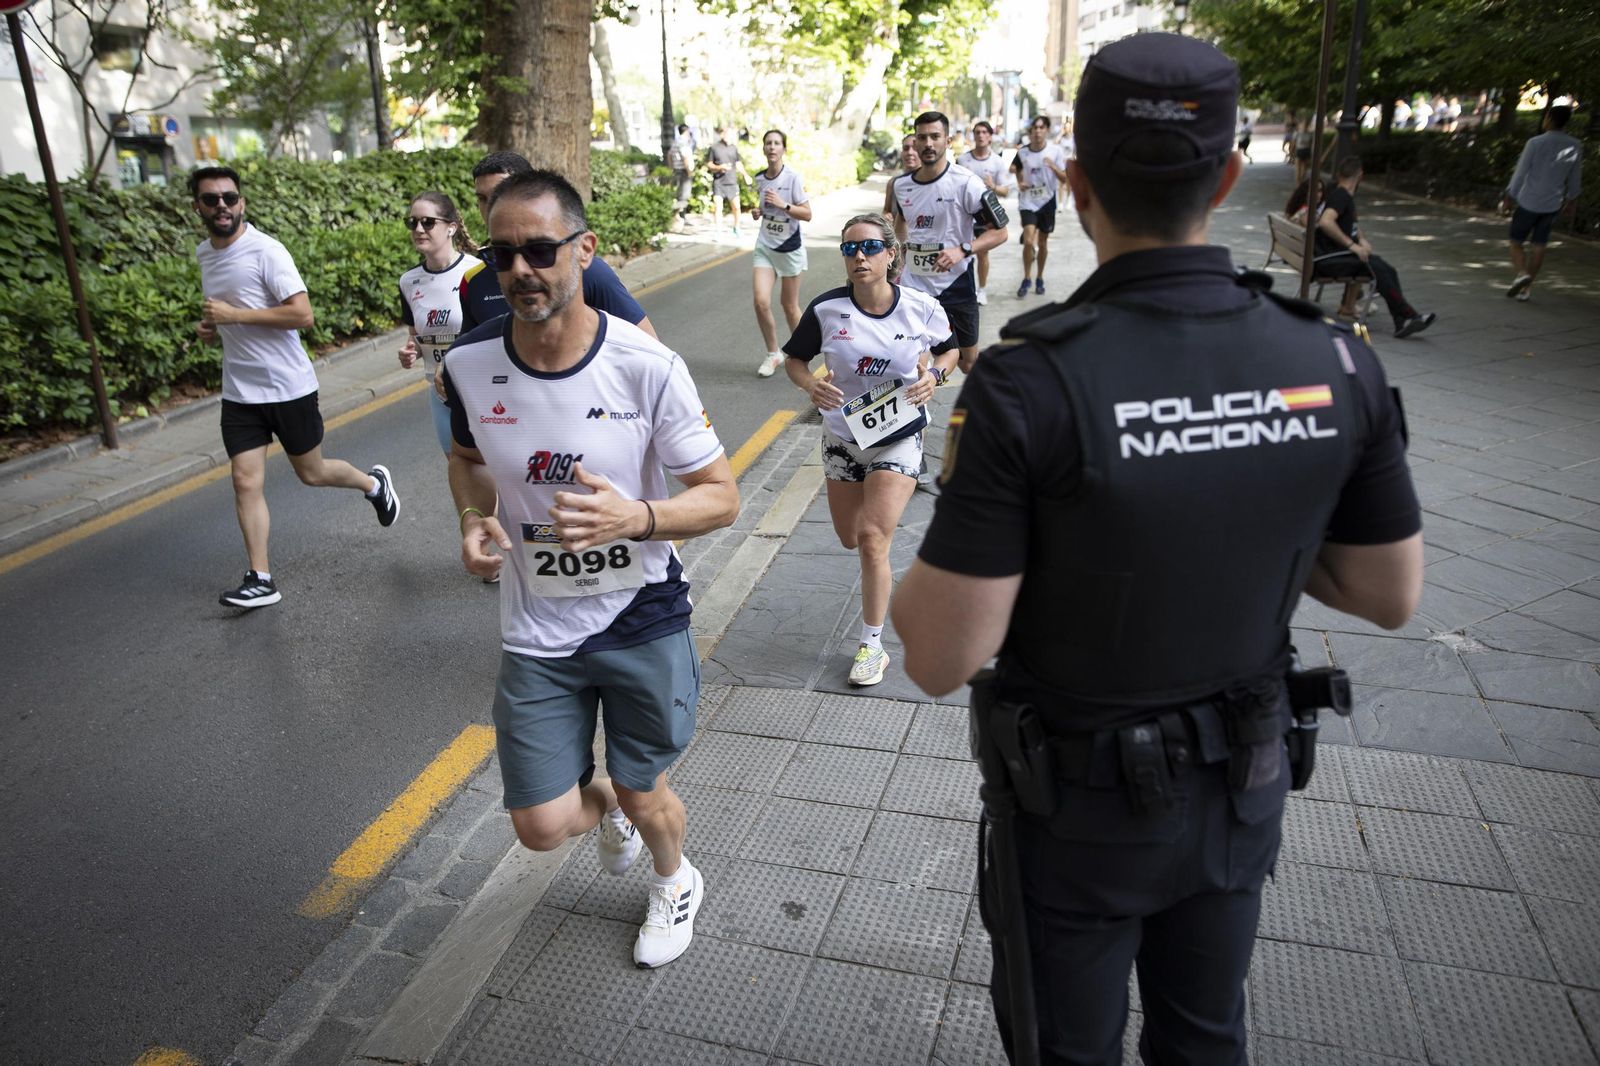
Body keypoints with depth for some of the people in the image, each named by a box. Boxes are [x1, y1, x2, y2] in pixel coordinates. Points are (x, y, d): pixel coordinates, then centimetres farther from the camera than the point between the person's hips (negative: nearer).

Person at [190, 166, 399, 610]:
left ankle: (374, 483, 40)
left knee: (311, 473, 9)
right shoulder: (204, 254, 9)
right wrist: (210, 327, 5)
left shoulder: (266, 251, -15)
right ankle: (260, 579, 5)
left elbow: (302, 314, -22)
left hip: (288, 386, -6)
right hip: (239, 391, 6)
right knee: (246, 483, 0)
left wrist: (234, 315, -23)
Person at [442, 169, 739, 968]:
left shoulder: (646, 368, -19)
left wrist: (636, 517, -31)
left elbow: (721, 497, -13)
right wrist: (474, 519, -9)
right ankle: (606, 805, 45)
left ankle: (675, 883, 52)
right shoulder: (469, 365, -10)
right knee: (542, 827, 5)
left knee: (644, 796, 15)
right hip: (536, 634, 3)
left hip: (643, 620, -2)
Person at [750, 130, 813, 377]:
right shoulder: (759, 179, 3)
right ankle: (773, 354, 8)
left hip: (790, 248, -4)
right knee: (761, 302, -10)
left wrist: (783, 204, -24)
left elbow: (807, 214, -12)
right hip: (764, 247, 4)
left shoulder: (792, 177, -12)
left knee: (789, 305, 6)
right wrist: (756, 212, -1)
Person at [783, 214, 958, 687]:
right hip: (843, 436, 3)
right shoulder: (826, 309, -14)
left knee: (872, 538, -12)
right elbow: (794, 359, 0)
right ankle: (882, 569, 55)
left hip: (899, 436, -2)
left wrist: (934, 374, -15)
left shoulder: (922, 308, -13)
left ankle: (872, 645, 3)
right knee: (851, 538, 15)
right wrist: (810, 384, -22)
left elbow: (949, 349, 7)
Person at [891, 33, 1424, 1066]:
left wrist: (950, 521, -6)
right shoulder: (1338, 362, -14)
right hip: (1244, 787, 4)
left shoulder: (1028, 382, -29)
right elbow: (1391, 596, -1)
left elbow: (940, 658, -25)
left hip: (1081, 804, -4)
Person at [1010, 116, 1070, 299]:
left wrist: (1053, 167, -24)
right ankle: (1026, 279, 3)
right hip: (1028, 203, -1)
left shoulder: (1055, 151, -7)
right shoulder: (1022, 152, -5)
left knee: (1043, 243, 12)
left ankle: (1039, 278, 30)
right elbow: (1016, 169, 16)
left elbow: (1064, 179, -6)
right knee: (1028, 241, -15)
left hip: (1047, 202, 1)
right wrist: (1020, 183, -3)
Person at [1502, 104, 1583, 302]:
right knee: (1539, 246, 9)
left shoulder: (1536, 143, -13)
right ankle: (1526, 288, 11)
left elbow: (1520, 173, -10)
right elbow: (1575, 177, 11)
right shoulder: (1575, 146, 2)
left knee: (1516, 242, 6)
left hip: (1528, 202, -4)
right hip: (1552, 205, 4)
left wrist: (1509, 197, 1)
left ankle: (1522, 273, -21)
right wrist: (1572, 199, 24)